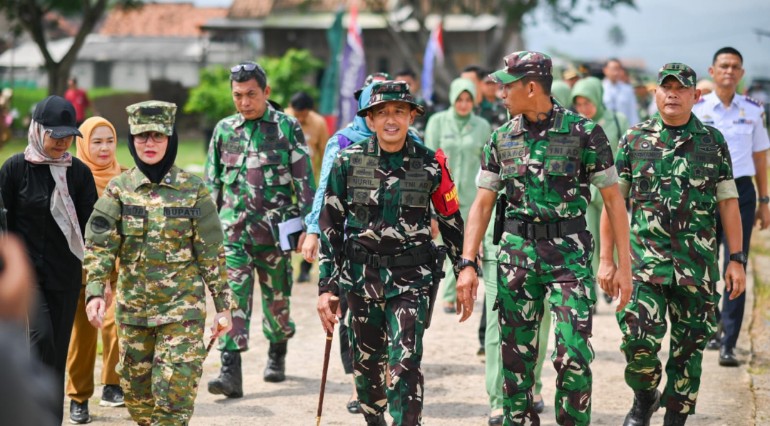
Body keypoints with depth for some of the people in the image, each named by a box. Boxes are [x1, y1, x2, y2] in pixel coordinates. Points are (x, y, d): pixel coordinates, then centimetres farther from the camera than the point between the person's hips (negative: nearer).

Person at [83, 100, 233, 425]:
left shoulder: (193, 189, -2)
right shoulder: (119, 189, 1)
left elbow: (212, 252, 0)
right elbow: (99, 245, -4)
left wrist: (223, 306, -1)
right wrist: (95, 292, -19)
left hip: (182, 306, -3)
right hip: (133, 308, 3)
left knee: (175, 390, -10)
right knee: (137, 393, 11)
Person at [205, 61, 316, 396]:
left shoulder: (287, 128, 0)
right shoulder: (224, 130, 10)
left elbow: (305, 181, 0)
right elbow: (212, 183, 16)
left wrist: (307, 226, -5)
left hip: (274, 229, -2)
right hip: (233, 230, 2)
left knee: (277, 298, 10)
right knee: (233, 297, -9)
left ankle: (277, 355, 33)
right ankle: (230, 372, -14)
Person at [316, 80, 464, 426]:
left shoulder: (430, 164, -2)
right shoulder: (349, 161, -1)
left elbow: (451, 222, 8)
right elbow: (330, 225, 3)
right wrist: (326, 286, -1)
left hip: (411, 277, -2)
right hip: (362, 276, 2)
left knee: (406, 364, -13)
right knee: (366, 361, 12)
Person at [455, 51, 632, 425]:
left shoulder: (583, 133, -5)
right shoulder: (502, 139, 7)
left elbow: (613, 199, -2)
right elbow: (482, 203, 8)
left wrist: (624, 264, -5)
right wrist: (467, 264, -1)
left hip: (569, 253, -4)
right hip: (517, 254, 4)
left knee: (573, 353, -10)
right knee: (516, 354, 6)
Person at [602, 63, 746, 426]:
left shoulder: (713, 143, 6)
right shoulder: (634, 140, 5)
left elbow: (728, 203, 6)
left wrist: (736, 260, 0)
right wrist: (606, 259, 1)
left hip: (697, 265, 1)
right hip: (644, 258, -1)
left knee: (689, 346, 5)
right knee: (639, 338, -14)